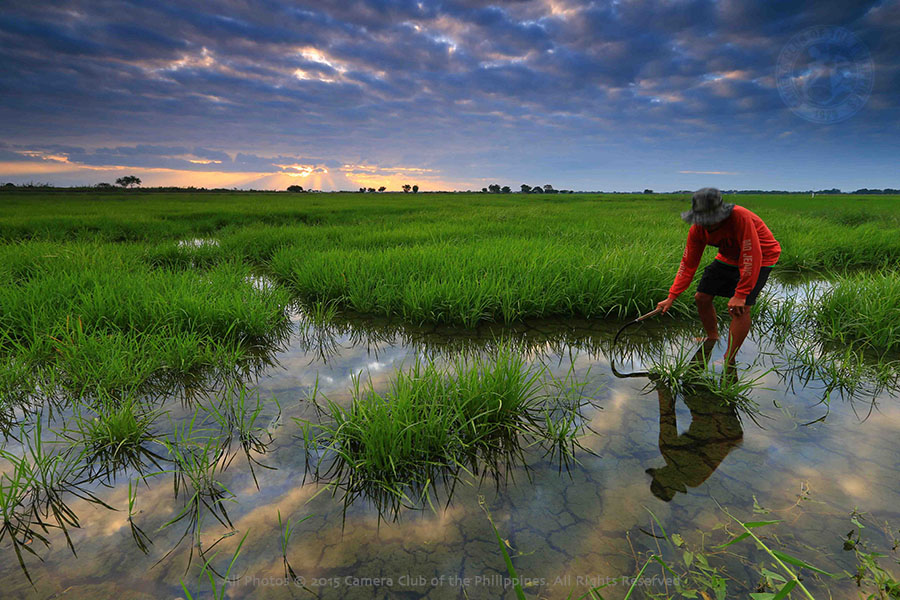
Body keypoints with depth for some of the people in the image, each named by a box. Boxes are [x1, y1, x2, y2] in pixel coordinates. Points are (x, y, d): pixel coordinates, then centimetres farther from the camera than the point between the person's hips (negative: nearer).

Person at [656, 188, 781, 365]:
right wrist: (672, 297, -11)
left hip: (761, 258, -6)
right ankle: (712, 338, 31)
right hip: (728, 258, 6)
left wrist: (740, 295, -34)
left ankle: (729, 360, -10)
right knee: (701, 298, 3)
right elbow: (688, 264, -8)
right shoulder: (697, 229, -17)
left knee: (740, 307, -21)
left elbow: (751, 257, -34)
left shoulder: (740, 217, -36)